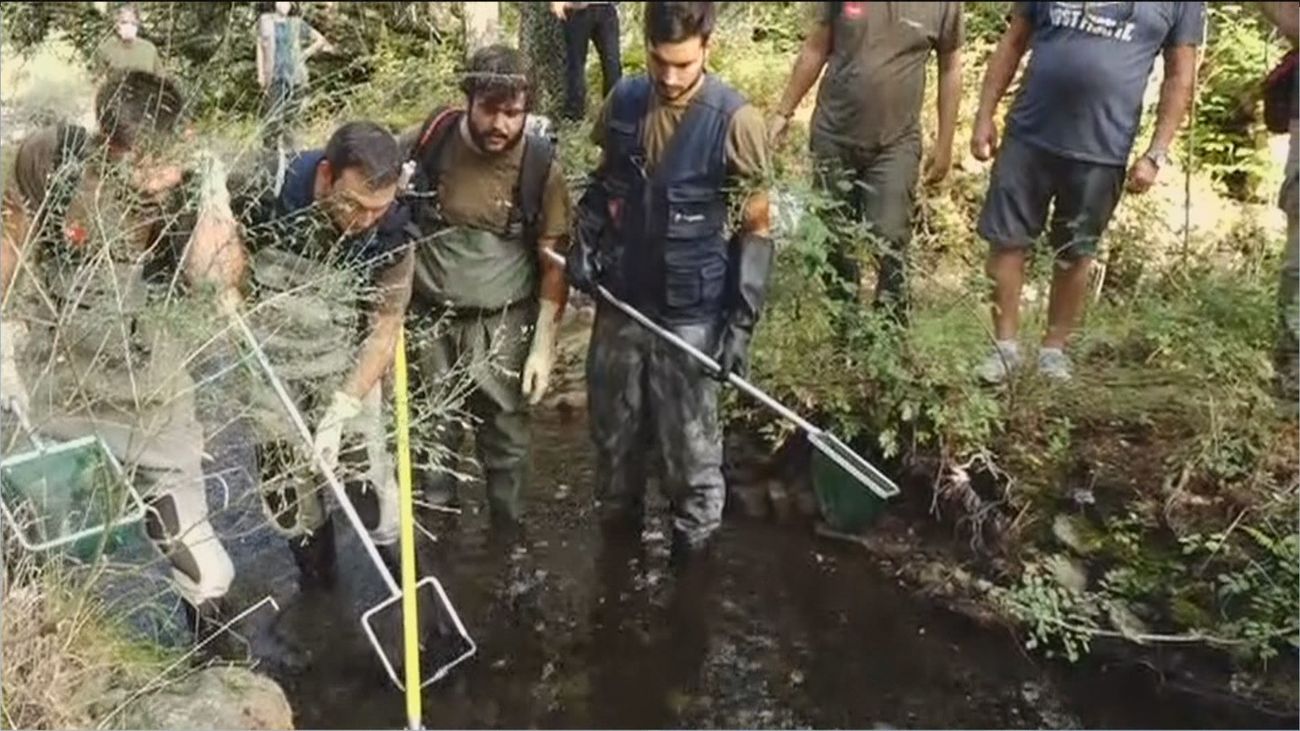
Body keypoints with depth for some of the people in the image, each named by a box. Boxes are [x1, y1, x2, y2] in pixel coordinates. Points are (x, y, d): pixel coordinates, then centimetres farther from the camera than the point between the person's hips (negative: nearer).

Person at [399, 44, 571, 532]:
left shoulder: (540, 166, -12)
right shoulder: (427, 140, -10)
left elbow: (554, 262, -6)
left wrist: (543, 345, -8)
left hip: (502, 327, -1)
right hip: (428, 320, 2)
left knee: (506, 441, 11)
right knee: (430, 437, 17)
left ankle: (509, 535, 34)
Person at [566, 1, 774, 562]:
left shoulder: (735, 120, -14)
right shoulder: (623, 100, -2)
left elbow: (755, 229, -9)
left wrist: (741, 322, -14)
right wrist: (584, 240, -2)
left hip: (690, 316, -4)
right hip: (619, 302, 5)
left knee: (690, 449, 6)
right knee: (612, 431, 20)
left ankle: (694, 551, 27)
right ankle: (615, 530, 43)